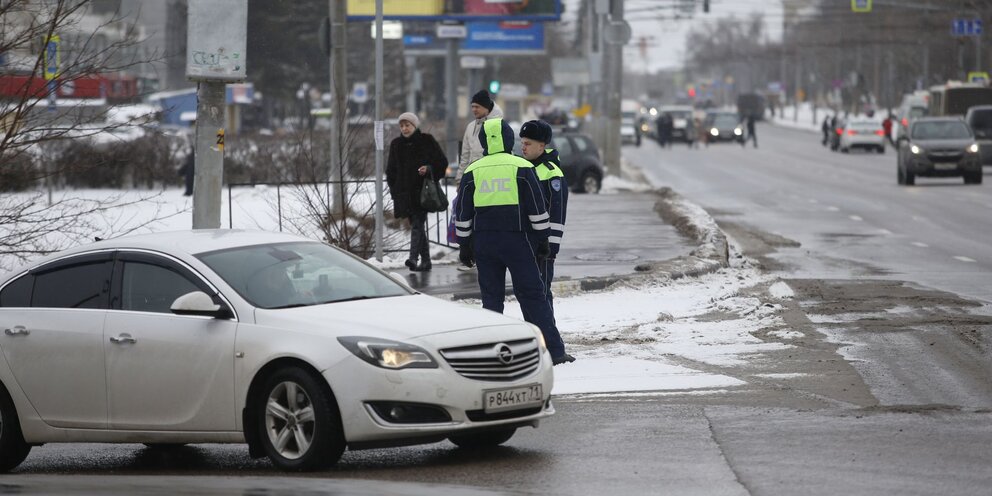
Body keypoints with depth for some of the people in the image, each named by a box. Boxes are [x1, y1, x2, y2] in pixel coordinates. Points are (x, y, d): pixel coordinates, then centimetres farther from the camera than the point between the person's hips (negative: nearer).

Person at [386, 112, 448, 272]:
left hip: (422, 191, -5)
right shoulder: (396, 144, 13)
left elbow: (442, 162, 3)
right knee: (417, 225, 9)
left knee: (417, 224, -17)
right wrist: (395, 191, 8)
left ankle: (413, 257, -29)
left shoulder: (427, 141, 1)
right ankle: (425, 261, 15)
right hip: (405, 192, 5)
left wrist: (429, 169, -16)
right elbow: (391, 170, 18)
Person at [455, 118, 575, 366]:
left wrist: (464, 245, 15)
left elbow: (463, 214, 8)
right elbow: (537, 209, -2)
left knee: (491, 297, 8)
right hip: (517, 240, -2)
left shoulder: (472, 172, 5)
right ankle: (554, 351, -4)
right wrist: (542, 241, 5)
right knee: (532, 295, -1)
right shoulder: (522, 168, -2)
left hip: (483, 241, 2)